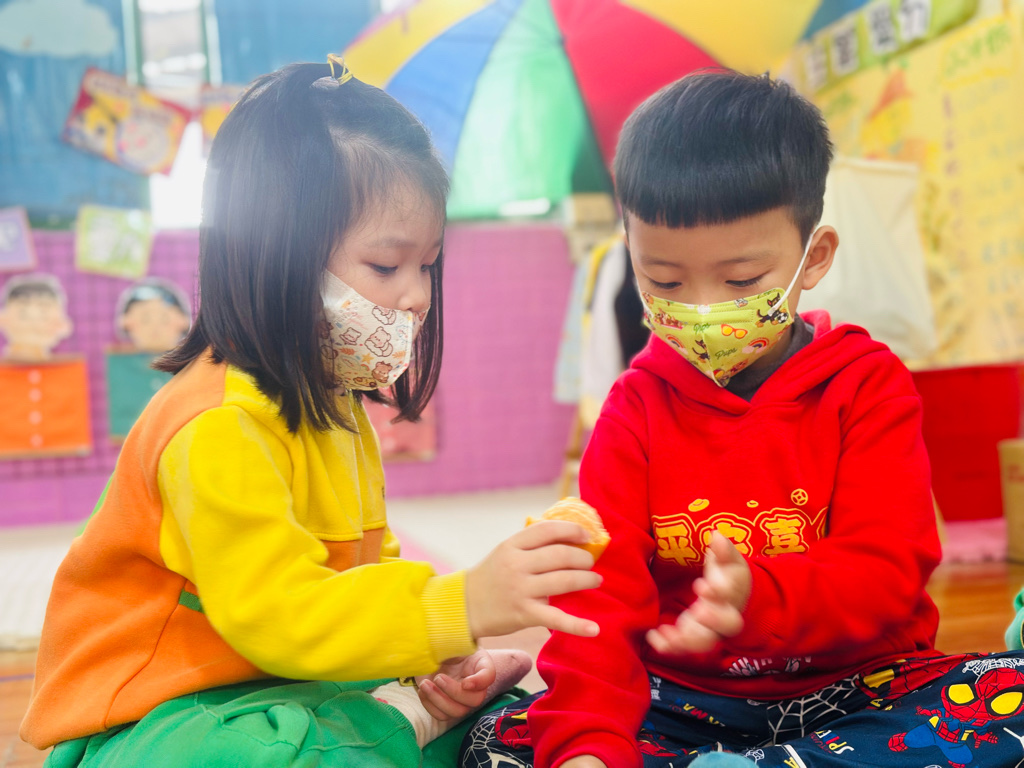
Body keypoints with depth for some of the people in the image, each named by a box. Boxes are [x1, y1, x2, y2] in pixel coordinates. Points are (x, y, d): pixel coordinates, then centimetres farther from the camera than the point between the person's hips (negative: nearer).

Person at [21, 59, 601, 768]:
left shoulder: (338, 405, 6)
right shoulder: (219, 428, -25)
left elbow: (365, 569, 11)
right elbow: (277, 615, -32)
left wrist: (429, 663, -7)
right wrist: (459, 607, -40)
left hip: (294, 686, 8)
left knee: (496, 709, -4)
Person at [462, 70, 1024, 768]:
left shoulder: (869, 384, -2)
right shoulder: (638, 407, 0)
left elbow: (886, 573, -12)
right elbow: (599, 590, -11)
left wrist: (756, 595, -35)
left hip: (854, 688, 0)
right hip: (688, 701, 1)